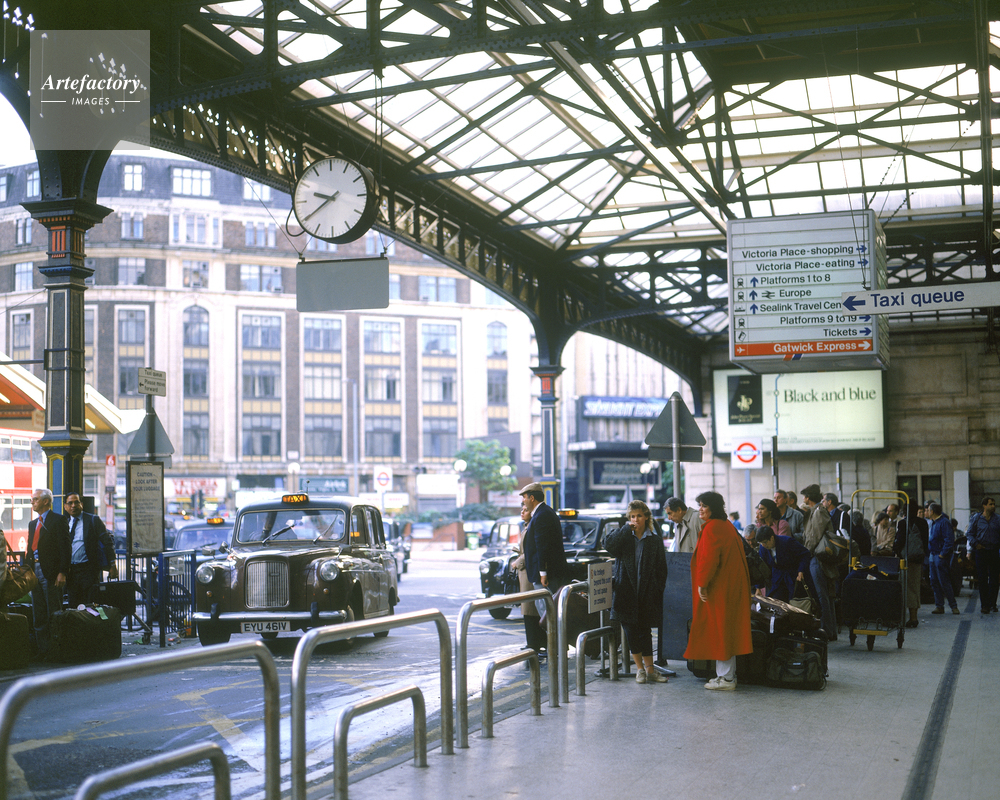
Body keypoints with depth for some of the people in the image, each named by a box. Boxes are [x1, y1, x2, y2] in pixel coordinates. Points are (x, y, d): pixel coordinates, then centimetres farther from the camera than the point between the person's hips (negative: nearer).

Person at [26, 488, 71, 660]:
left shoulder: (58, 520, -5)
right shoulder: (32, 524, 19)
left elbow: (65, 547, -11)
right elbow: (30, 549, 22)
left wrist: (62, 573, -17)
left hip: (51, 573, -8)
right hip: (35, 573, 8)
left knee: (54, 614, -4)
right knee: (38, 615, 9)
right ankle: (42, 650, 14)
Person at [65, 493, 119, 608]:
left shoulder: (93, 520, 1)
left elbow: (108, 543, -3)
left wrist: (112, 565, -10)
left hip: (89, 569, -4)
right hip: (70, 570, 4)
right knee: (73, 606, 5)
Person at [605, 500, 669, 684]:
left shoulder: (655, 541, 6)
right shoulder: (624, 537, 7)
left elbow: (661, 569, 6)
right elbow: (608, 544, -14)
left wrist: (658, 589, -4)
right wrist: (627, 528, -9)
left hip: (647, 594, -1)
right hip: (626, 592, 1)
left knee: (645, 631, 2)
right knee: (631, 631, 2)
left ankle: (649, 669, 10)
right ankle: (640, 669, 14)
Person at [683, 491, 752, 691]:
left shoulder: (712, 528, -16)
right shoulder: (727, 526, 14)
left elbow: (709, 558, -23)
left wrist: (702, 583, -16)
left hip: (719, 588, -10)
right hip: (732, 585, 10)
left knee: (719, 630, -4)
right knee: (726, 629, 14)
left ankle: (725, 678, -1)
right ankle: (728, 675, 20)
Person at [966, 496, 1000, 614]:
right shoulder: (976, 518, 4)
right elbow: (969, 533, 6)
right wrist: (975, 544, -9)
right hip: (980, 551, -1)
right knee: (982, 579, 0)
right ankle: (984, 605, 5)